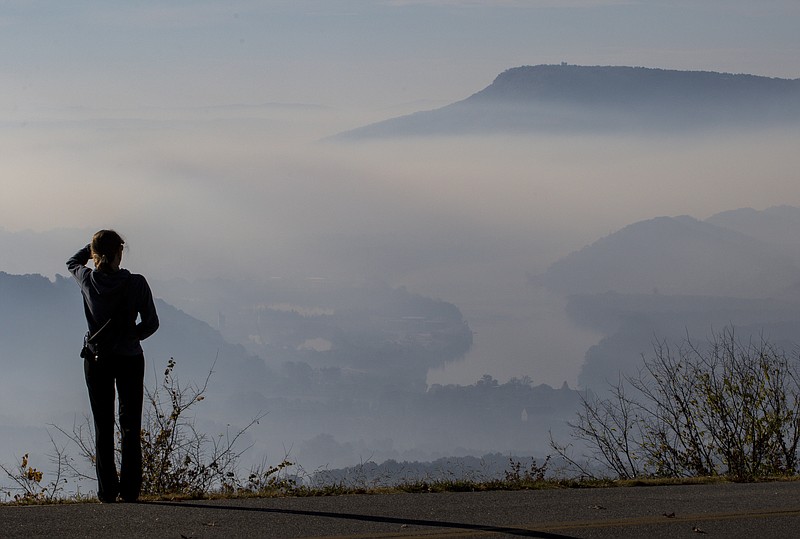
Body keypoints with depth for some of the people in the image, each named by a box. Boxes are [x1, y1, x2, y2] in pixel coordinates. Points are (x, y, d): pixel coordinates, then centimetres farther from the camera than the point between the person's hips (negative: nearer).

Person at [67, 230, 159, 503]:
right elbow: (151, 323, -6)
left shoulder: (88, 280, -8)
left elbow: (73, 262, 16)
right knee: (130, 427, 7)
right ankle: (130, 489, 5)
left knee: (103, 428, 7)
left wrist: (93, 247, 22)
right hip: (130, 359, -1)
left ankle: (107, 490, 3)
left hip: (96, 359, 1)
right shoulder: (136, 284, -13)